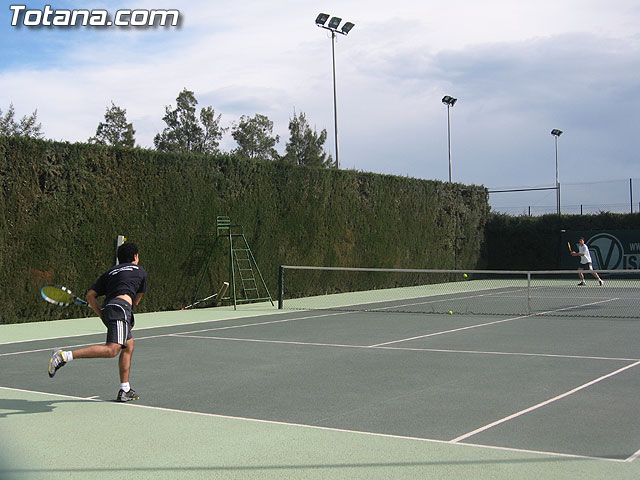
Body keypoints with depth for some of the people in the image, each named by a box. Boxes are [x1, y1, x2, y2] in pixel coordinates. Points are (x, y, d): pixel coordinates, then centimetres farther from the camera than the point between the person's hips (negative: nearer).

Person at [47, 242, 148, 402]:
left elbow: (90, 295, 17)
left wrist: (101, 314, 17)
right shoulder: (141, 271, 20)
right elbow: (136, 301, 29)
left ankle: (125, 391, 23)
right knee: (112, 350, -21)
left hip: (108, 308, 7)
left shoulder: (109, 272, 29)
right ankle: (65, 355, -34)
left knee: (128, 346, 22)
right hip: (121, 307, -7)